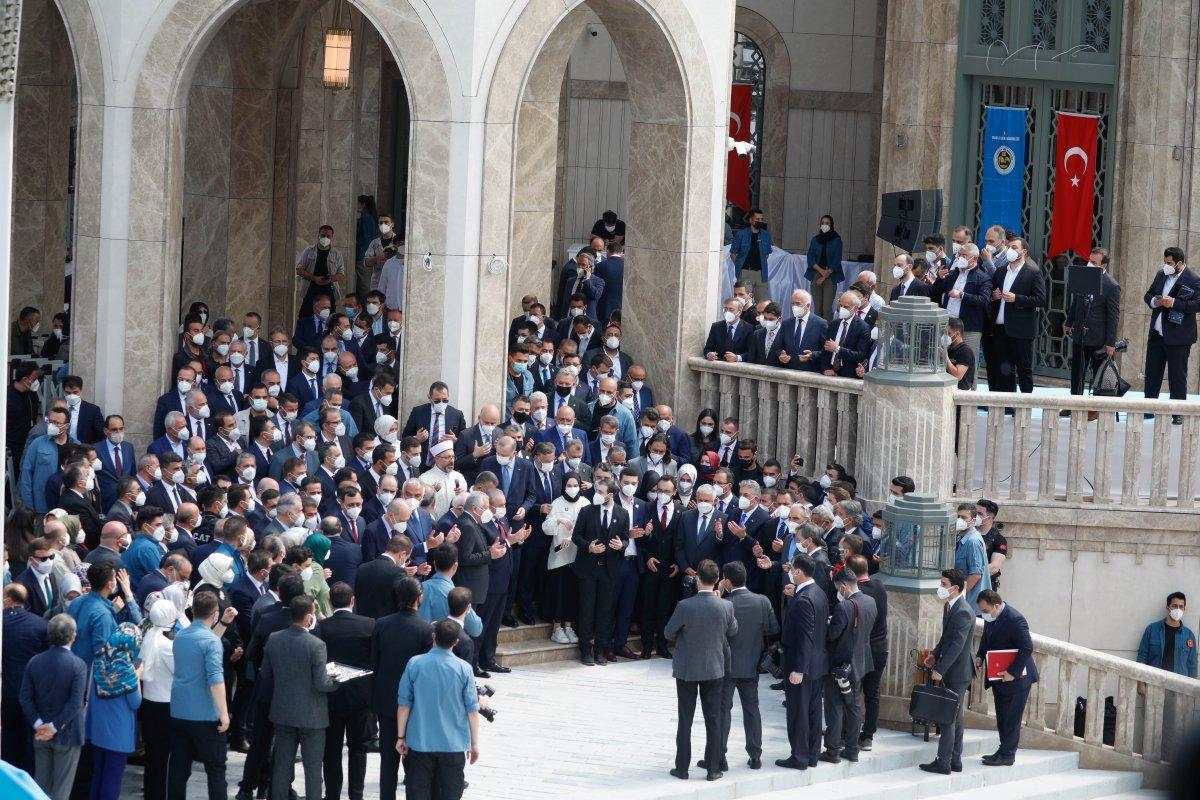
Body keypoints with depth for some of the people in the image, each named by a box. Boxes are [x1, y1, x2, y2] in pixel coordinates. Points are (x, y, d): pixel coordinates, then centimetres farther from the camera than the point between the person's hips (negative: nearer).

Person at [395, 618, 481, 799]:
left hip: (420, 742, 0)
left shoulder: (415, 664, -7)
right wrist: (474, 743, 6)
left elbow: (404, 704, -4)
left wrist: (401, 737, 6)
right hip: (454, 743, 0)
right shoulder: (464, 669, -8)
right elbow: (472, 710, -4)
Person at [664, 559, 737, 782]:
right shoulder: (726, 606, -13)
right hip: (714, 669, 2)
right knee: (713, 721, 10)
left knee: (685, 721, 10)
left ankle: (682, 768, 14)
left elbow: (669, 633, -7)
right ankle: (713, 769, 13)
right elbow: (733, 632, 5)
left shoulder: (685, 606, -20)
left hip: (686, 669, -2)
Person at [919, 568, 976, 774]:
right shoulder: (950, 607, 9)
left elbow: (957, 645, -24)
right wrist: (935, 655, 5)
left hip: (957, 673, -10)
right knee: (955, 717, 14)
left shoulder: (963, 613, -21)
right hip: (951, 672, 10)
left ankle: (943, 762, -3)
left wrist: (940, 670, -23)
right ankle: (955, 761, 21)